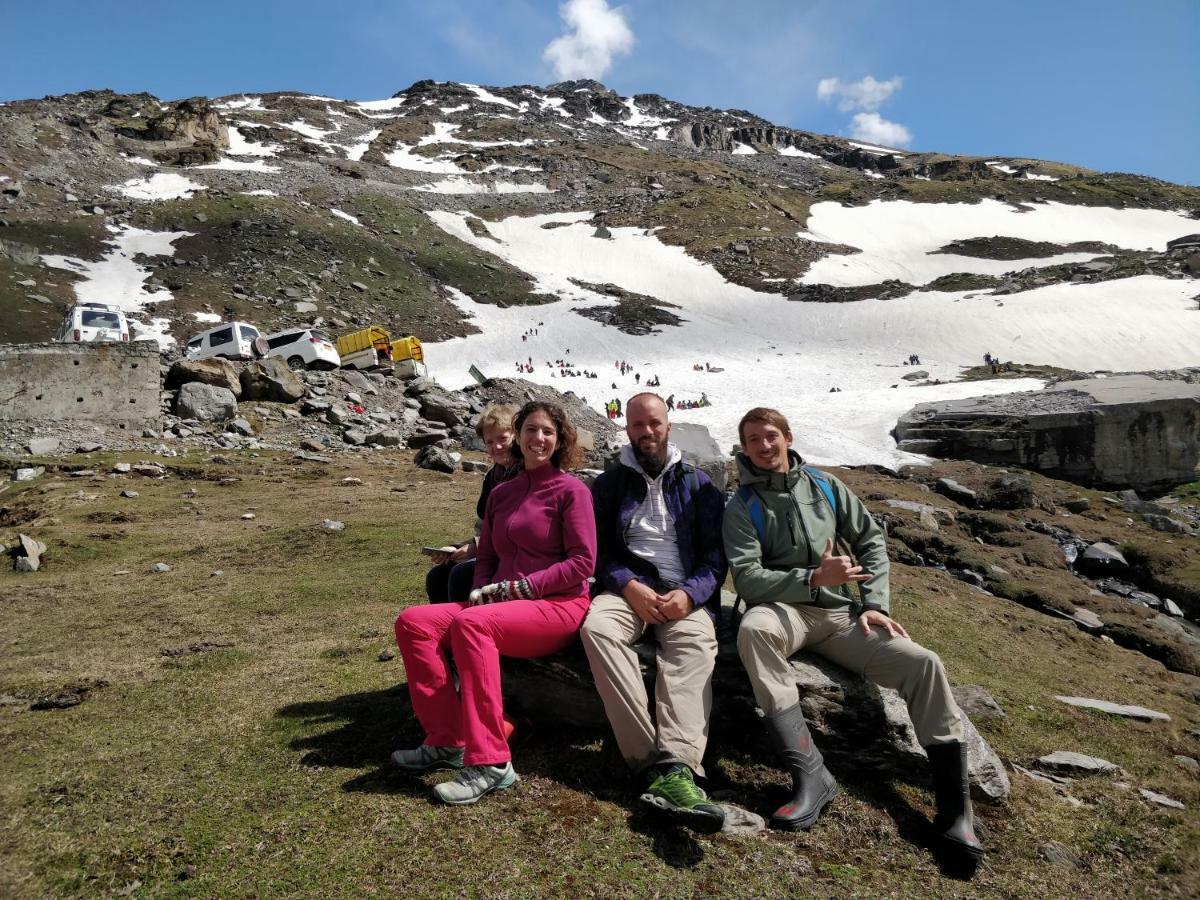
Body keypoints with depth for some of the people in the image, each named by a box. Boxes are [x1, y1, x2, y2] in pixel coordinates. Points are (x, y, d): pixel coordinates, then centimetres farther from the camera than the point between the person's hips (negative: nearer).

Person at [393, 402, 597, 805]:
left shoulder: (571, 490, -2)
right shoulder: (501, 493, 16)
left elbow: (582, 562, -10)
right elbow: (486, 556, 19)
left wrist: (519, 587, -14)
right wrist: (483, 590, -3)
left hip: (558, 606, -7)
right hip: (502, 605, 7)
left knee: (470, 624, -34)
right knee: (412, 622, -12)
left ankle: (489, 763, -29)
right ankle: (446, 740, -9)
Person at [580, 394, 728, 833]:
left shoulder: (698, 484, 16)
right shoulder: (609, 484, 17)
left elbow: (716, 553, 7)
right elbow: (597, 550, 9)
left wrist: (689, 593, -13)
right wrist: (630, 586, -11)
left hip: (686, 593, 0)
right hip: (627, 588, 1)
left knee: (695, 642, -35)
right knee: (595, 625, -34)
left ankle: (676, 770, -49)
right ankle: (651, 760, -39)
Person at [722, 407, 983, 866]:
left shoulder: (826, 487, 12)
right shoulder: (742, 508, 0)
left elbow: (871, 541, 15)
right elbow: (747, 578, -11)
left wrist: (874, 605, 2)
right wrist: (815, 578, -24)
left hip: (842, 615, 3)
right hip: (784, 609, -3)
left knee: (924, 663, -17)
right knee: (752, 629, -38)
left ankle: (954, 809, -7)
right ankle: (810, 773, -36)